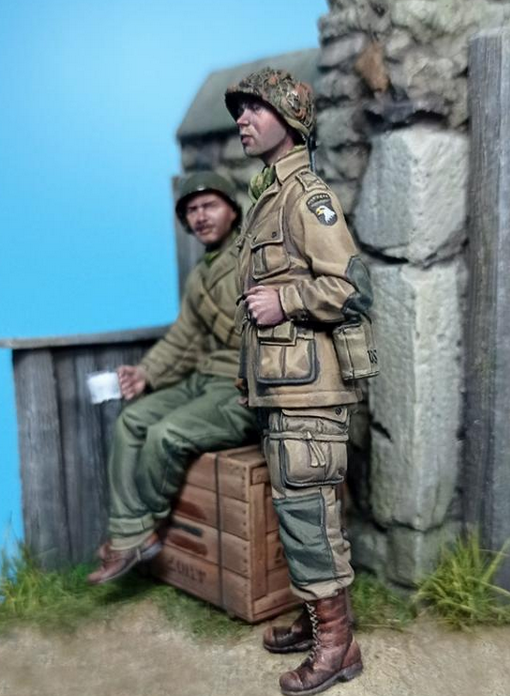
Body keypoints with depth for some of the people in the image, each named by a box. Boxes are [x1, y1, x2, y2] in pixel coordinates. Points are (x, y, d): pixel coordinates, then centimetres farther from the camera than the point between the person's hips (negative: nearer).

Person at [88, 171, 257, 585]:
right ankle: (128, 533, -5)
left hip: (248, 390, -9)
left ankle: (143, 528, 3)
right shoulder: (198, 278, 19)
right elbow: (182, 341, 18)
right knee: (132, 420, -6)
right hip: (205, 379, 9)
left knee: (167, 434, -24)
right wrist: (146, 373, 1)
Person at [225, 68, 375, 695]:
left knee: (305, 509, -4)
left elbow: (351, 288, -19)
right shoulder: (267, 198, 19)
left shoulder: (305, 194, -10)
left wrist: (282, 301, -14)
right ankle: (316, 619, 29)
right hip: (280, 386, 9)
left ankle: (337, 644, 10)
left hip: (307, 389, -9)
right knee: (296, 509, 15)